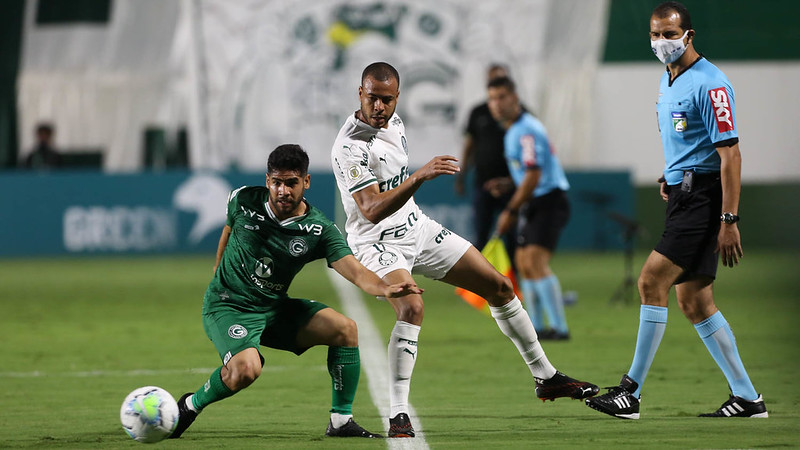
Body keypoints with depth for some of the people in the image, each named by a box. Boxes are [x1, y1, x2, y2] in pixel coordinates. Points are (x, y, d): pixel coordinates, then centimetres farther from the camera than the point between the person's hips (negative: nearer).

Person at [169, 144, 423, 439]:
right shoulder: (243, 201, -11)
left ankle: (341, 421, -4)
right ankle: (191, 405, -3)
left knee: (345, 329, -14)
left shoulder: (320, 231, -11)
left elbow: (355, 271, -24)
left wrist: (386, 289, -45)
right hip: (227, 306, -3)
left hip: (275, 309, 3)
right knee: (247, 369, -32)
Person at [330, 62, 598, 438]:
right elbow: (371, 210, -34)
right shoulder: (349, 147, -24)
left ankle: (546, 378, 24)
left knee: (499, 287, 9)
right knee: (412, 307, -34)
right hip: (377, 242, -8)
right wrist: (419, 176, -43)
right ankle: (398, 417, -29)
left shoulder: (394, 122, 2)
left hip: (417, 228, 8)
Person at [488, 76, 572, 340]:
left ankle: (559, 327, -21)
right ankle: (536, 327, 18)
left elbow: (533, 177, -21)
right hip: (533, 205, 11)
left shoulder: (527, 130, -17)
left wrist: (511, 211, -16)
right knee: (523, 264, 11)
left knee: (535, 262, -20)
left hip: (549, 202, -11)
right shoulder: (513, 130, 15)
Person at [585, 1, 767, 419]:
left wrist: (729, 220, -22)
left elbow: (730, 153, -18)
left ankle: (631, 392, -13)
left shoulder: (709, 84, -14)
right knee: (694, 302, 7)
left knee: (652, 281, -15)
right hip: (682, 194, 10)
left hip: (703, 195, -10)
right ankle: (747, 398, 12)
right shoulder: (668, 80, 14)